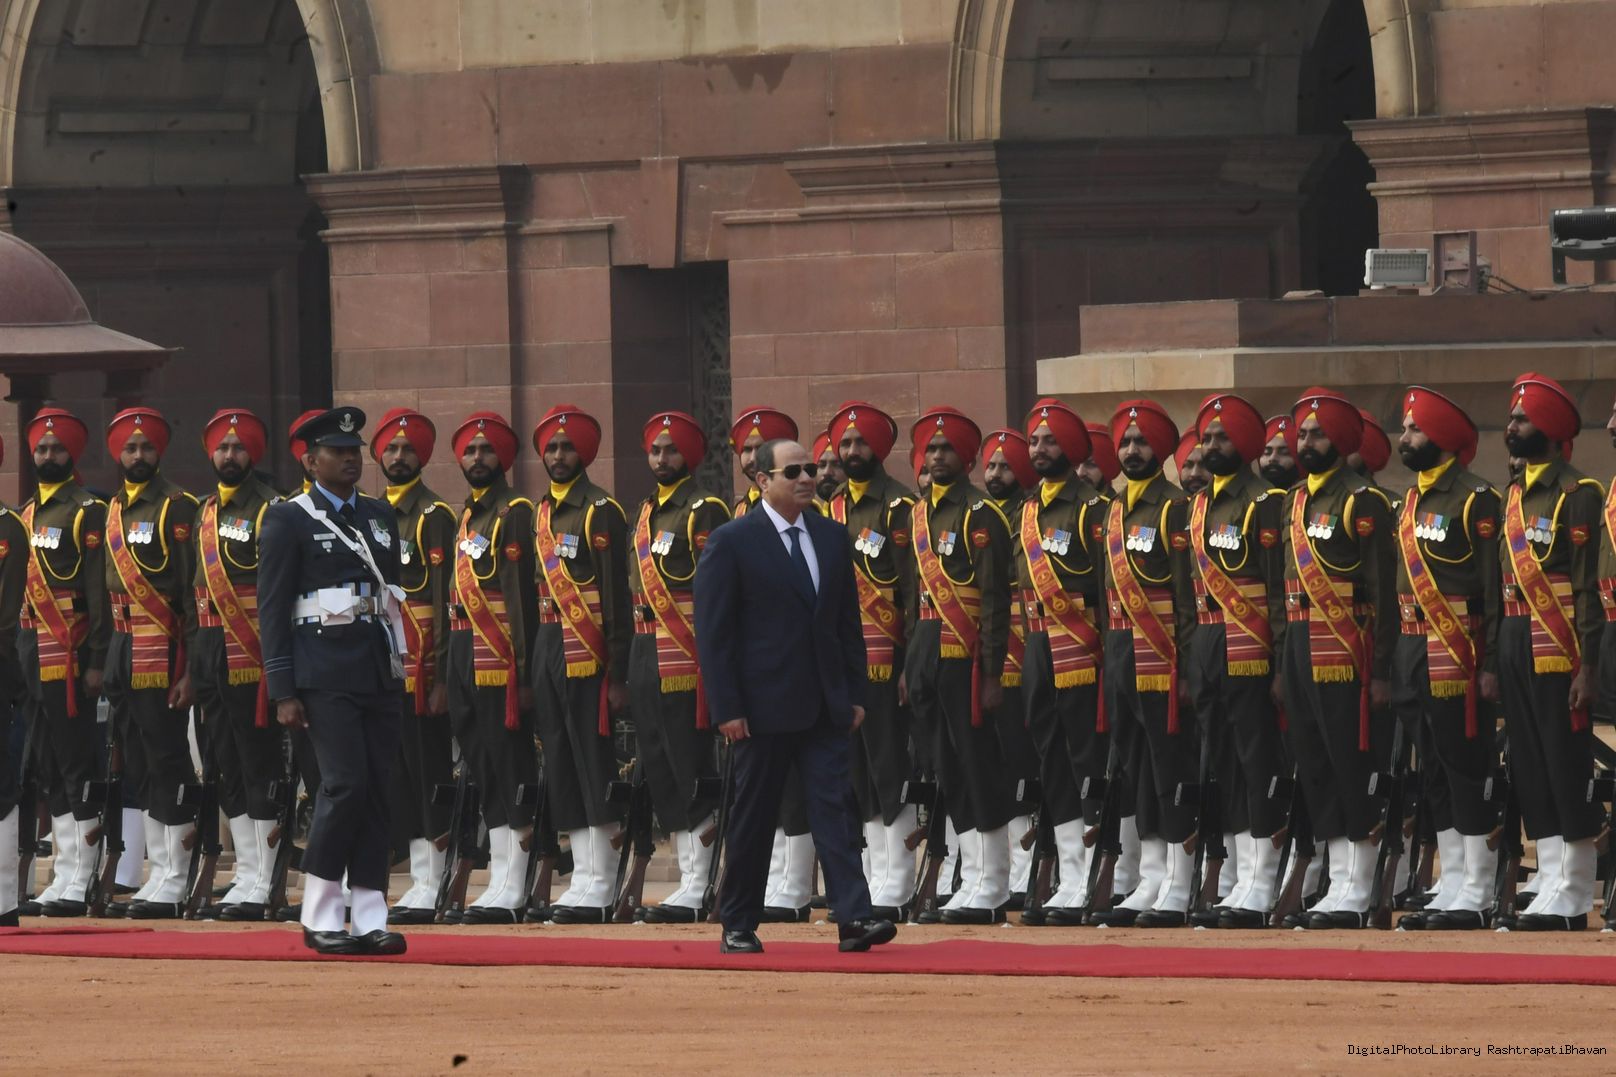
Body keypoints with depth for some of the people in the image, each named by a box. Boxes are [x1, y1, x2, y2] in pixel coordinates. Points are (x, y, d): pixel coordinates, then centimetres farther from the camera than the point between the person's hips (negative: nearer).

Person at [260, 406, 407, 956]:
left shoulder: (380, 516, 17)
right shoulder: (289, 520, -2)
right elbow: (273, 609, -5)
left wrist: (399, 668, 15)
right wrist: (283, 692, -10)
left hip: (379, 674, 6)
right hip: (325, 676, -6)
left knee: (375, 791, 3)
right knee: (345, 783, -15)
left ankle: (370, 920, 4)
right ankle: (320, 918, -6)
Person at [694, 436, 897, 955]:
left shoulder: (831, 537, 11)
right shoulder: (731, 543, -5)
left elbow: (848, 620, 15)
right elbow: (713, 630, -7)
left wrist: (854, 694, 9)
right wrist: (726, 708, -12)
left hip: (825, 707, 4)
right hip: (764, 707, -4)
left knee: (834, 806, -5)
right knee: (753, 815, 4)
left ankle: (853, 917, -12)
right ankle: (738, 926, 14)